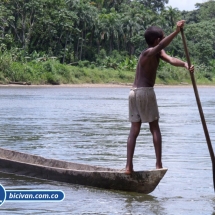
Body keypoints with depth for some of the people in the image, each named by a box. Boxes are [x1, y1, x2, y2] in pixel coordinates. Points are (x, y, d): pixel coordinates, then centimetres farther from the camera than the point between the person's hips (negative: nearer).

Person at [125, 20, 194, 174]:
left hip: (134, 92, 8)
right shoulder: (149, 52, -11)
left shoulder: (158, 53, 14)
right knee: (155, 128, -1)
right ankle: (159, 164, -4)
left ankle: (129, 166, -1)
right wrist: (176, 32, -47)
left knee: (134, 130, 4)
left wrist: (185, 65, -22)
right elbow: (161, 46, -34)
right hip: (146, 91, -8)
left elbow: (170, 59, -3)